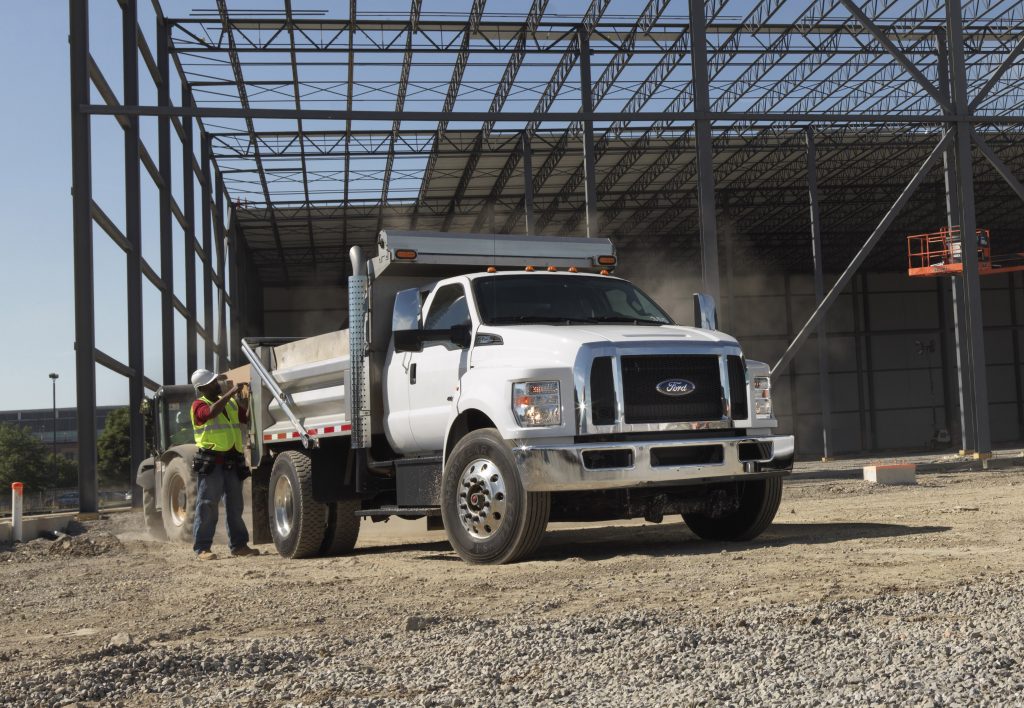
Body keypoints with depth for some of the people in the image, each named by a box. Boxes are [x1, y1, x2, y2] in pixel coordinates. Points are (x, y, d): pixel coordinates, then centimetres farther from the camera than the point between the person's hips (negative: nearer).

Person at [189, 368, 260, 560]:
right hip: (211, 462, -6)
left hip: (233, 462, 6)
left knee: (235, 505, 11)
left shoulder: (232, 402, 18)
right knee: (207, 506, -5)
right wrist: (231, 393, -23)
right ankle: (202, 548, -3)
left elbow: (247, 418, 17)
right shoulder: (199, 405, -2)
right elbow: (212, 411, -23)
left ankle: (239, 544, 18)